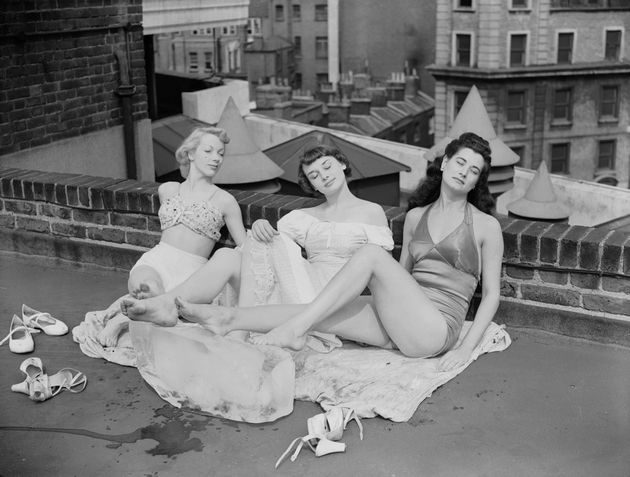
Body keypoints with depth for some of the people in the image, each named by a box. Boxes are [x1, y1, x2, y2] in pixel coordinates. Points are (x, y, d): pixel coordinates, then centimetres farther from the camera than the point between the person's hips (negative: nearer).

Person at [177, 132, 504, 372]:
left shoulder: (486, 226, 4)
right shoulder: (415, 216, 17)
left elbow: (491, 294, 3)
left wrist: (466, 349, -8)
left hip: (435, 330, -5)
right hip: (397, 323, 5)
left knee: (371, 254, -23)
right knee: (318, 314, -15)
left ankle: (294, 327, -22)